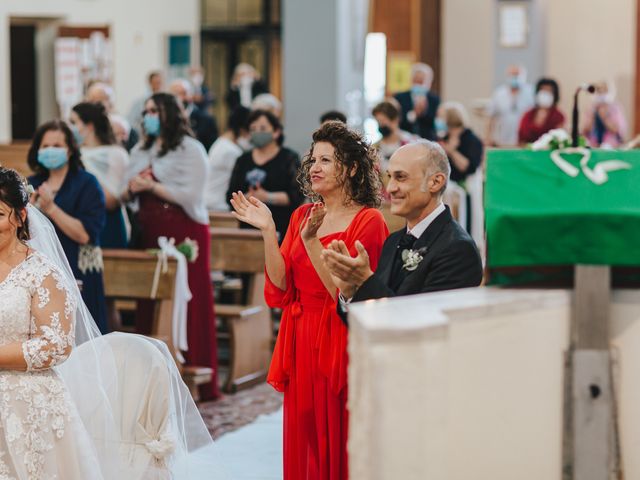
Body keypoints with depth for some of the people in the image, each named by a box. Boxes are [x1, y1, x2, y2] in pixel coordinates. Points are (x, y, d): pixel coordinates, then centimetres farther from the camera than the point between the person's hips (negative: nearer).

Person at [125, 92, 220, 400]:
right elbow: (130, 194, 19)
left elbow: (191, 195, -13)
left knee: (187, 304, -8)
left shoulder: (190, 149, -2)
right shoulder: (140, 151, 19)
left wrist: (152, 186, -13)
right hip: (150, 233, 6)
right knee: (149, 303, 2)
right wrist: (133, 189, -3)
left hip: (184, 233, -6)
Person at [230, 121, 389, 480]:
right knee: (304, 450, 11)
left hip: (340, 349, -6)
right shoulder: (302, 216, 10)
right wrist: (268, 231, -7)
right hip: (301, 346, 6)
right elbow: (281, 291, 2)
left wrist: (311, 240, -23)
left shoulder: (368, 221, -8)